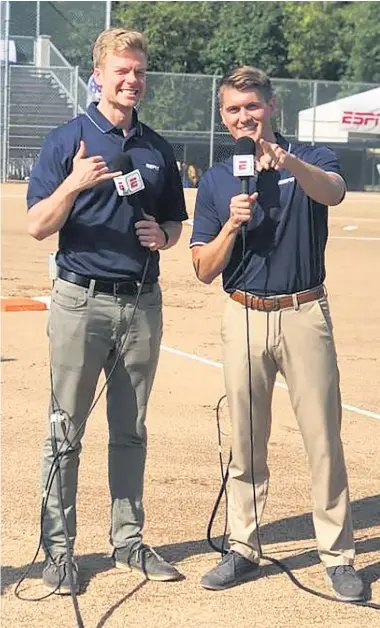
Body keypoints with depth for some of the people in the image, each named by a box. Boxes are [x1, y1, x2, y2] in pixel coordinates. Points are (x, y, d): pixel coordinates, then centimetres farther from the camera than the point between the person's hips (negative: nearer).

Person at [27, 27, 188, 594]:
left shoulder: (158, 149, 11)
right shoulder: (68, 139, -2)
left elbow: (175, 222, 18)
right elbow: (37, 226, -8)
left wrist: (162, 237, -5)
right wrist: (73, 185, -26)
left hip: (142, 303, 4)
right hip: (82, 299, -4)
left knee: (131, 431, 12)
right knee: (66, 432, 0)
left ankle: (128, 540, 22)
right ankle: (57, 548, 10)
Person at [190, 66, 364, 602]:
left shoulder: (310, 159, 2)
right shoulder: (215, 180, 9)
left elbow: (333, 192, -24)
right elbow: (204, 271, 4)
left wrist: (287, 161, -42)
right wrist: (232, 224, -13)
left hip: (305, 313, -2)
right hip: (244, 316, 3)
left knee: (323, 437, -1)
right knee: (246, 441, 9)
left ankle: (338, 554, 7)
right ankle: (243, 550, 18)